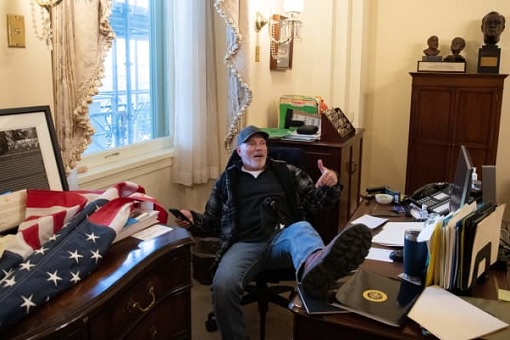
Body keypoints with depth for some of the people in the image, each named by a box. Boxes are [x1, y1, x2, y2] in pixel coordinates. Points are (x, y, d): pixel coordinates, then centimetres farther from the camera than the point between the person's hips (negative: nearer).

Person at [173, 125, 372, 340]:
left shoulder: (286, 171, 22)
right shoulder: (227, 179, 21)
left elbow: (313, 203, 20)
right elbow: (212, 222, 25)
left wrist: (329, 185, -1)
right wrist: (192, 220, 2)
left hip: (283, 238, 0)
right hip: (245, 244, 1)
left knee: (302, 229, -37)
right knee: (222, 285, -33)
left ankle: (315, 267, -72)